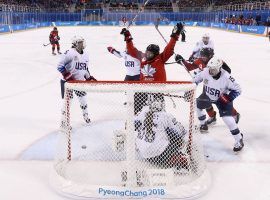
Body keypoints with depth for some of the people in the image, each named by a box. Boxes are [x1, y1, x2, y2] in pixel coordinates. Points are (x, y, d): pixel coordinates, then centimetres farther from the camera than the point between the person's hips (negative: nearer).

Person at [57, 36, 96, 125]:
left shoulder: (85, 55, 6)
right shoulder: (70, 53, -19)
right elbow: (60, 66, -19)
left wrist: (89, 78, 12)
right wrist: (67, 75, -24)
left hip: (80, 80, 6)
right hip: (68, 80, -6)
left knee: (83, 98, 13)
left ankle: (85, 115, 35)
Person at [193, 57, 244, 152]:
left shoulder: (226, 77, -34)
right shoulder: (205, 72, -23)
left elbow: (237, 89, -23)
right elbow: (196, 79, -2)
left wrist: (228, 97, -34)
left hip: (222, 99, -5)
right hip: (208, 95, 6)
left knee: (227, 118, -17)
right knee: (197, 105, 13)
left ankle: (239, 140, 0)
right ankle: (203, 124, 40)